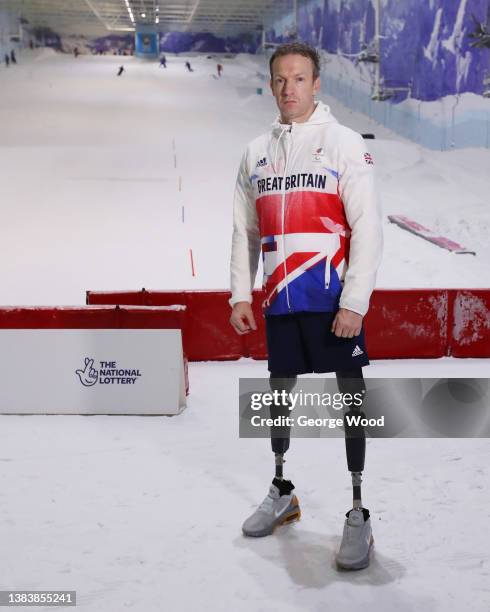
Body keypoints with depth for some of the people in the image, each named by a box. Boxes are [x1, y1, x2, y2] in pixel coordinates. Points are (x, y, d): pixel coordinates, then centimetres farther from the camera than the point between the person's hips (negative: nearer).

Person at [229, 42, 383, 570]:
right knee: (280, 390, 14)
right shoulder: (256, 153, 10)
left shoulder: (344, 144, -5)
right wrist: (240, 294, 10)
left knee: (351, 395, -1)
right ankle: (281, 493, 32)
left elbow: (367, 227, -10)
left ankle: (358, 511, 9)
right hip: (280, 300, 5)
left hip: (333, 299, -5)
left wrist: (354, 302, -15)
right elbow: (245, 231, 15)